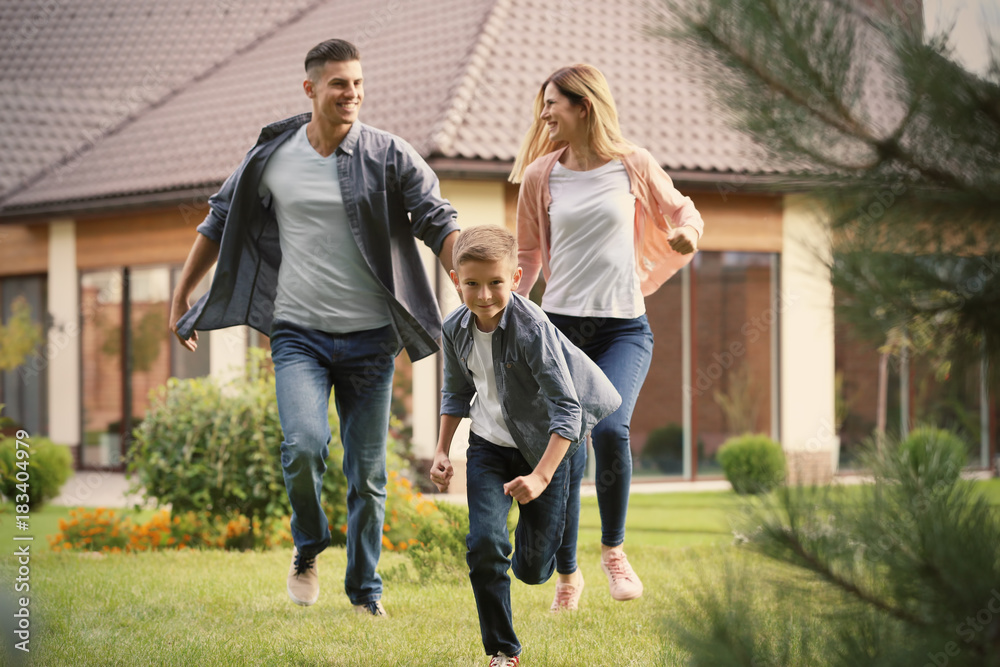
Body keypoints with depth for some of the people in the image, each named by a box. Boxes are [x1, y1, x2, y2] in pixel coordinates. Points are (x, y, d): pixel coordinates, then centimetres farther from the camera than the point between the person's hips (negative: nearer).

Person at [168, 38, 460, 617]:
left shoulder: (389, 155, -3)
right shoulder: (272, 156, 2)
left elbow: (439, 223, -4)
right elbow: (221, 221, 15)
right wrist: (182, 297, 18)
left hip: (370, 336, 0)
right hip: (299, 331, 0)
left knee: (368, 473, 4)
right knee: (304, 447, -20)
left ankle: (366, 591, 20)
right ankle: (309, 546, 9)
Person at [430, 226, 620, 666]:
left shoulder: (533, 328, -27)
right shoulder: (456, 329, -9)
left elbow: (567, 408, -28)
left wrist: (540, 476, -35)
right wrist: (442, 452, 7)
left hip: (543, 448, -3)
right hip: (489, 447, 3)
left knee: (533, 570, 2)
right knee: (484, 544, -16)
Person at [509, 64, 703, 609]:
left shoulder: (633, 166, 0)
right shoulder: (541, 176, 4)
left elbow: (680, 211, 15)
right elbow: (527, 255, 14)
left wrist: (687, 233, -7)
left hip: (624, 327, -2)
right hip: (560, 325, 2)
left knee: (610, 428, -26)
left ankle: (613, 549, -2)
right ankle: (567, 575, 20)